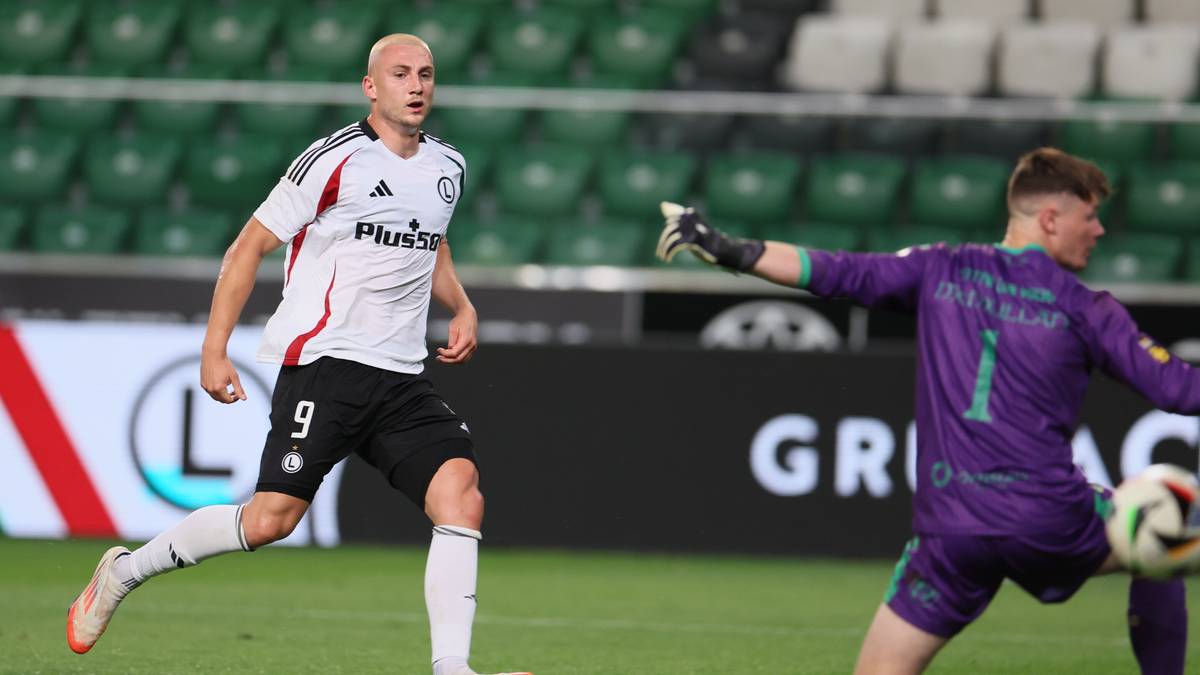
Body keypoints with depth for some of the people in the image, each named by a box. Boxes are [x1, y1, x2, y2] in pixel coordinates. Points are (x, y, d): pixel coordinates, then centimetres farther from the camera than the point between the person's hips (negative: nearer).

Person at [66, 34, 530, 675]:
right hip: (322, 363, -6)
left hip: (401, 378, 6)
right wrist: (214, 349, -6)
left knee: (460, 493, -17)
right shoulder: (336, 160, -7)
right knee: (271, 520, -12)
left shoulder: (447, 167, 13)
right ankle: (125, 569, 10)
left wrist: (462, 308, 15)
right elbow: (251, 245, -2)